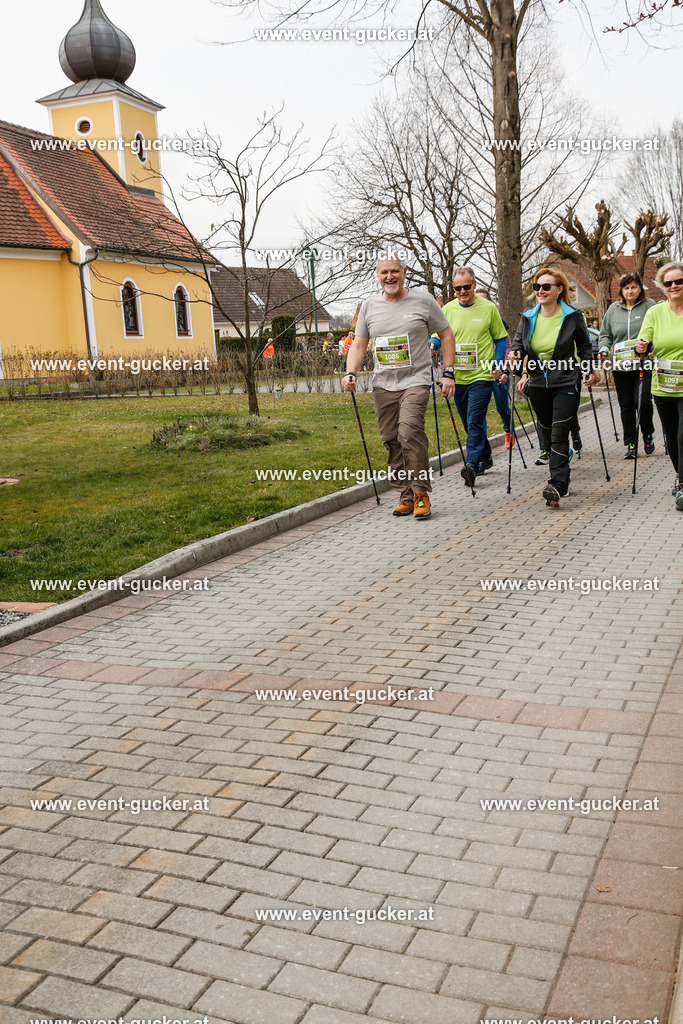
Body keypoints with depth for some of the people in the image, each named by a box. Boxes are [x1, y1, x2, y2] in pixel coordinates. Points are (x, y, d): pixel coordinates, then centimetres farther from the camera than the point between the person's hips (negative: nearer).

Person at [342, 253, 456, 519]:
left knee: (410, 430, -23)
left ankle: (421, 492, -12)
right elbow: (359, 345, 13)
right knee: (391, 440, 4)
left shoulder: (423, 300, 2)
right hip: (383, 385, 4)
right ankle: (406, 496, 15)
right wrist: (350, 373, -4)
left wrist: (448, 374, 0)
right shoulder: (369, 306, 11)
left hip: (415, 380, -4)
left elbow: (446, 336, 7)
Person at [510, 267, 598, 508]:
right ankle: (563, 476, 32)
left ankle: (556, 486, -19)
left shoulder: (572, 316, -3)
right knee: (549, 432, 13)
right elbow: (519, 342, 8)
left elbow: (585, 346, 8)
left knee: (559, 433, -14)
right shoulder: (528, 317, 5)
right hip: (538, 385, 4)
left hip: (566, 384, -4)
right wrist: (516, 353, -15)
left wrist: (588, 371, -2)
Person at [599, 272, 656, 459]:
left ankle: (648, 435, 15)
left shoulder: (649, 306, 2)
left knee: (643, 401, -12)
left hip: (644, 364, -3)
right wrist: (604, 349, -1)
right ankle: (630, 444, 12)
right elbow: (605, 334, 18)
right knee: (626, 406, 5)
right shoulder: (614, 308, 11)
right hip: (620, 365, 3)